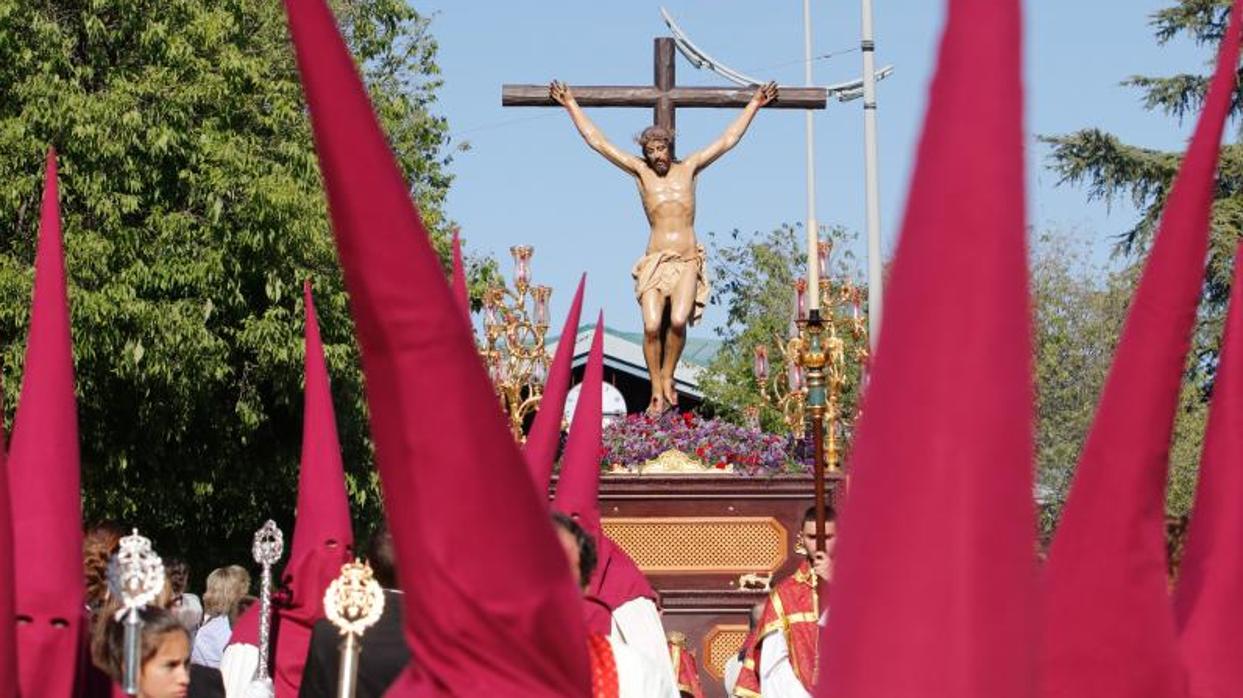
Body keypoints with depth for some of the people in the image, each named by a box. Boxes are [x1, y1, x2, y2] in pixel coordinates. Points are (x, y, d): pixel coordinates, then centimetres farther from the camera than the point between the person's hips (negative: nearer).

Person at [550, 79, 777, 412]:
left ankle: (668, 378, -3)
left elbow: (727, 140, 17)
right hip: (654, 262, 0)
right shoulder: (640, 171, 10)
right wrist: (571, 105, 14)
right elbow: (598, 142, 12)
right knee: (652, 326, -18)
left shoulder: (689, 168, 11)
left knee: (678, 320, -23)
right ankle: (657, 392, -7)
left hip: (688, 262, 0)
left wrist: (754, 105, 20)